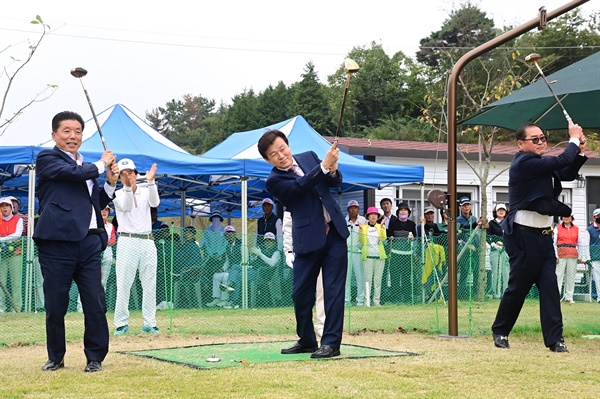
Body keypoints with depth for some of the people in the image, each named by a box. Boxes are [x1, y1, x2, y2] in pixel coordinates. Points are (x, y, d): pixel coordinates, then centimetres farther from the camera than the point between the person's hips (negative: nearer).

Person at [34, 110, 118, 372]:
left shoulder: (87, 166, 22)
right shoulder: (47, 159, 3)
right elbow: (75, 174, -15)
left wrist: (110, 183, 10)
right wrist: (102, 164, 1)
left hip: (89, 241, 5)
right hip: (57, 241, -5)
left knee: (96, 304, 1)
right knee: (55, 305, 3)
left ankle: (95, 357, 12)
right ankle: (55, 357, 20)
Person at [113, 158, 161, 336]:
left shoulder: (146, 191, 11)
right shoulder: (117, 194, 6)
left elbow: (155, 203, -11)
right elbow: (127, 207, -16)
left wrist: (150, 182, -25)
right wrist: (128, 187, -32)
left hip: (147, 241, 3)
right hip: (127, 241, -3)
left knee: (150, 285, 4)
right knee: (123, 285, -5)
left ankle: (149, 324, 9)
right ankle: (121, 324, 0)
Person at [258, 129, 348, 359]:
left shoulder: (309, 157, 9)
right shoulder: (274, 181, -4)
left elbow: (336, 182, 10)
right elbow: (301, 185, -21)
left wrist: (332, 171, -12)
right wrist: (324, 166, -29)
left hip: (334, 231, 2)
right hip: (307, 238, -2)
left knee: (334, 289, -3)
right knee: (301, 292, 3)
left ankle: (331, 342, 0)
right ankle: (306, 340, 21)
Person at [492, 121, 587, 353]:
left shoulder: (540, 164, 13)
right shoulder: (524, 162, -15)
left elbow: (568, 174, 17)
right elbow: (560, 162, -22)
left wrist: (580, 151, 3)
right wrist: (574, 140, -7)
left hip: (543, 235, 8)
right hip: (523, 235, -8)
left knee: (549, 287, 1)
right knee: (519, 287, 2)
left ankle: (554, 338, 1)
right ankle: (500, 331, 20)